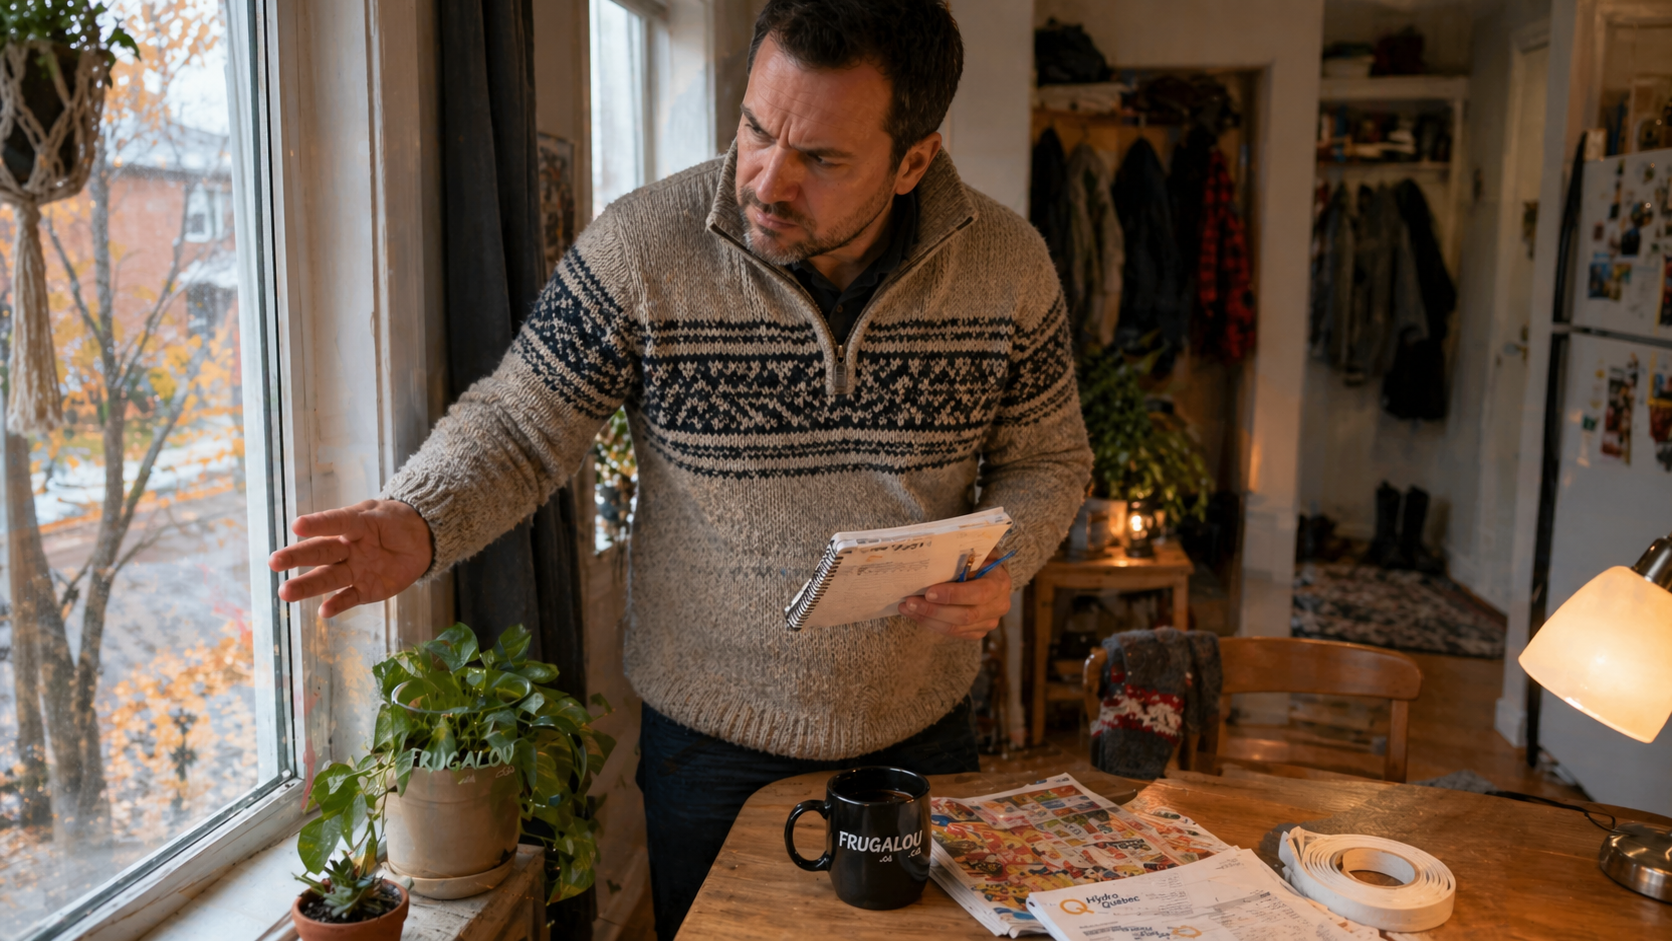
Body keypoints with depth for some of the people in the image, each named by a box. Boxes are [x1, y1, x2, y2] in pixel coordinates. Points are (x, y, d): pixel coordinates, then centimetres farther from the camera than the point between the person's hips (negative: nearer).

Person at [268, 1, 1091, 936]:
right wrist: (418, 523, -27)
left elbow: (1049, 460, 1)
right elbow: (521, 426, -9)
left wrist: (1002, 561, -18)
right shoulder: (642, 246, -17)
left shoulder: (1010, 263, -11)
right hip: (711, 744, -1)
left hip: (923, 731, 2)